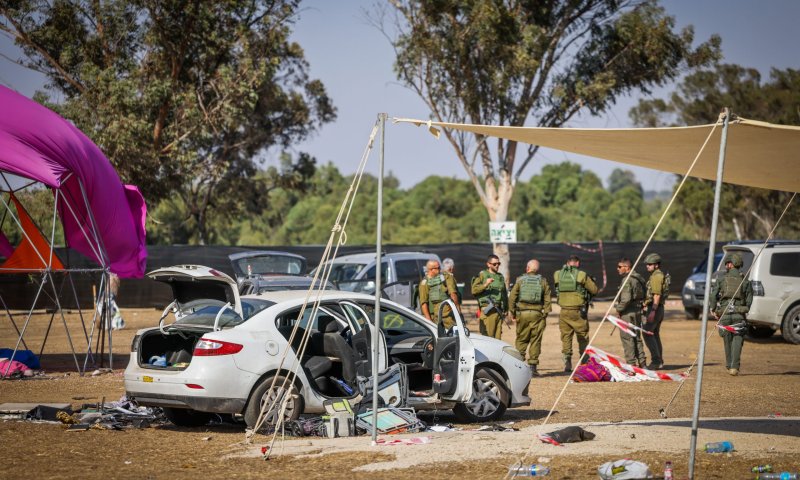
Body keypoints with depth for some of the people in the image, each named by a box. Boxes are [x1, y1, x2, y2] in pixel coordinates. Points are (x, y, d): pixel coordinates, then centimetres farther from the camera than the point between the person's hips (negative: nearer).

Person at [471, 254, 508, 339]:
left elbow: (505, 294, 26)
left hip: (499, 311, 6)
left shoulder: (500, 277, 21)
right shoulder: (482, 275, 2)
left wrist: (505, 310, 21)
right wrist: (485, 285, -24)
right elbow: (474, 290, -10)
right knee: (487, 336, -10)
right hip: (487, 310, -6)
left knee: (497, 337, 4)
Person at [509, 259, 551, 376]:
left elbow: (512, 297, 1)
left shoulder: (520, 280, 4)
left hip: (522, 313, 0)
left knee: (521, 339, 9)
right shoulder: (543, 281, 6)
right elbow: (547, 299, 1)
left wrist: (512, 312, 7)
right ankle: (532, 365, 0)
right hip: (537, 313, 0)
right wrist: (545, 314, 4)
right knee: (535, 340, 3)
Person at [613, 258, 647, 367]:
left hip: (628, 313, -9)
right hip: (638, 311, 9)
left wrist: (619, 309, -9)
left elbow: (626, 299, -23)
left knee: (627, 338, -4)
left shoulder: (627, 280, -16)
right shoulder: (638, 278, 13)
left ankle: (631, 363, -5)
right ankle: (642, 362, 16)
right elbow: (642, 295, 18)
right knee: (637, 338, 15)